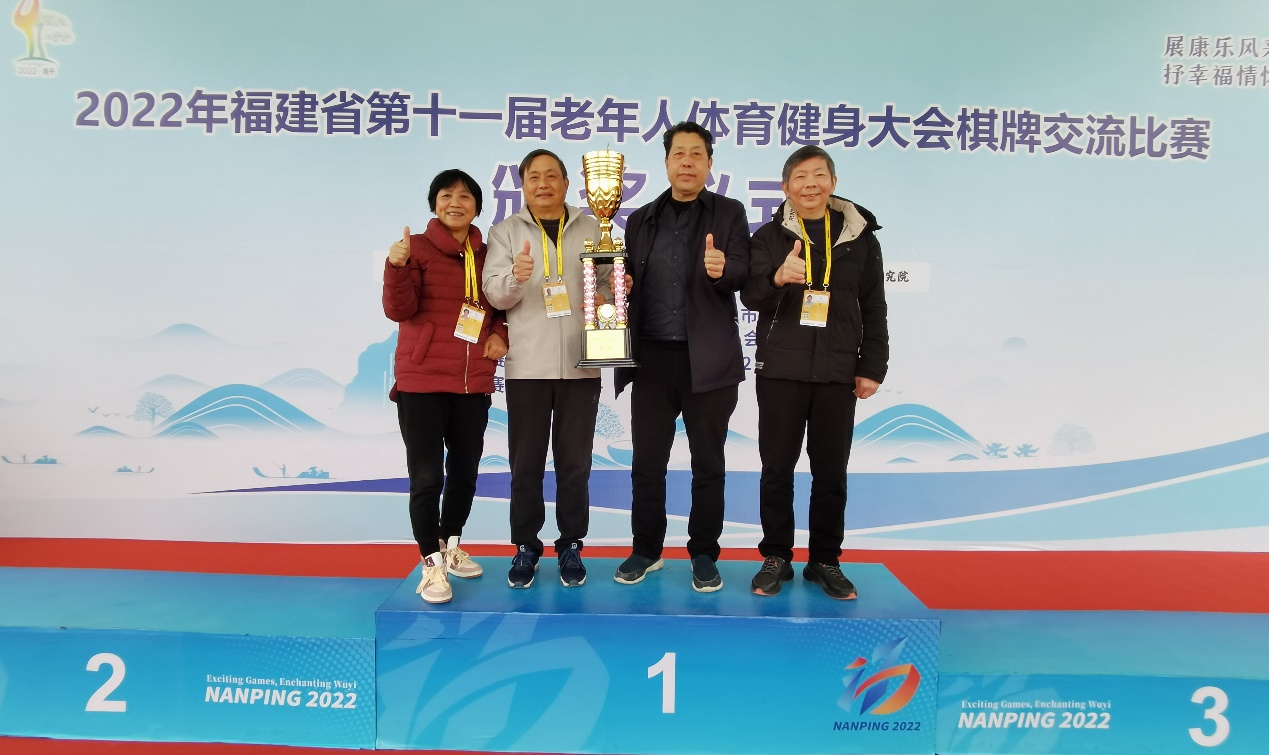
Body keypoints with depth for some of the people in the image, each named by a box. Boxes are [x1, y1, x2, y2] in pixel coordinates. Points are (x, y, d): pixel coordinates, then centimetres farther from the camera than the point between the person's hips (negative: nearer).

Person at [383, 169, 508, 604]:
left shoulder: (488, 255, 7)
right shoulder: (418, 247, -5)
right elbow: (398, 310, -13)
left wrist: (500, 335, -2)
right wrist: (396, 266, -29)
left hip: (473, 383, 5)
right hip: (422, 381, -4)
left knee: (465, 470, 14)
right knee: (427, 476, -3)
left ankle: (451, 546, 33)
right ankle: (432, 564, 10)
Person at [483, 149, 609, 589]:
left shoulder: (592, 229, 10)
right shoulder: (505, 232, 7)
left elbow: (609, 282, 11)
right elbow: (494, 294, -1)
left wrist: (605, 297, -12)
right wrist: (515, 277, -22)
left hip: (581, 364, 1)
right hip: (527, 366, 0)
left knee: (574, 463, 7)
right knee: (525, 463, 5)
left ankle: (570, 545, 21)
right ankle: (526, 546, 20)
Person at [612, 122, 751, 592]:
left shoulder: (729, 214, 6)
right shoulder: (641, 220, 13)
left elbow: (742, 273, -6)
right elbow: (628, 282, 15)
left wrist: (722, 269, -28)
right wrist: (621, 285, -7)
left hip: (708, 359, -2)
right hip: (652, 357, 2)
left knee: (708, 462, 6)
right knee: (647, 461, 7)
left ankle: (704, 555, 19)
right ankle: (646, 549, 23)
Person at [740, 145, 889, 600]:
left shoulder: (860, 239, 8)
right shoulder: (769, 237, 4)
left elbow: (873, 308, 10)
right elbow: (749, 296, -6)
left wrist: (872, 368, 4)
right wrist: (778, 277, -28)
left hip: (837, 374, 1)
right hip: (780, 371, -1)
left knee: (831, 472, 6)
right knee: (777, 469, 5)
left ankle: (825, 562, 19)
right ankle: (776, 558, 18)